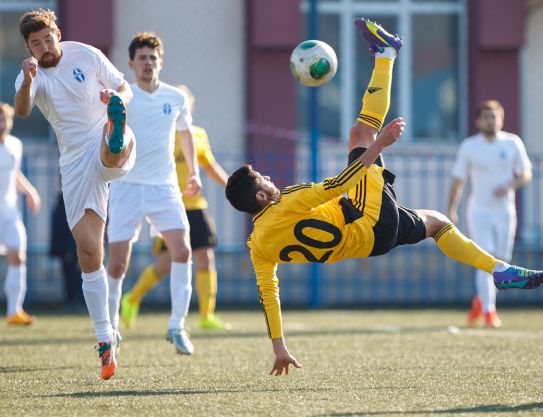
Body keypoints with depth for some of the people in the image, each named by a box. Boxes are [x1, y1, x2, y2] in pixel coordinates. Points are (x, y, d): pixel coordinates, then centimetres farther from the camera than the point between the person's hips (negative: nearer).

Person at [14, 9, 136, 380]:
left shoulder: (86, 55, 1)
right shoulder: (31, 76, 0)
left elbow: (126, 89, 9)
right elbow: (22, 111, -21)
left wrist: (118, 99, -15)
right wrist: (27, 82, -43)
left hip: (109, 151, -1)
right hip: (76, 164, 1)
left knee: (111, 152, -41)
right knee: (88, 251, -3)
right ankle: (106, 340, 3)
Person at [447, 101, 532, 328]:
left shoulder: (512, 143, 1)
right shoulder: (468, 147, -2)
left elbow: (526, 174, 3)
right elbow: (457, 181, 1)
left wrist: (510, 186, -17)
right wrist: (451, 211, -7)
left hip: (505, 211, 2)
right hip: (479, 212, -2)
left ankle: (480, 299, 29)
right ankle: (488, 310, -12)